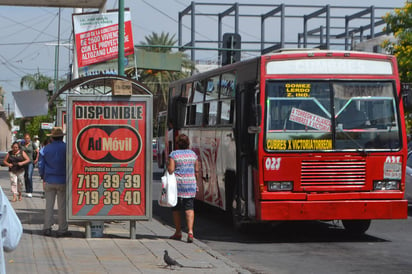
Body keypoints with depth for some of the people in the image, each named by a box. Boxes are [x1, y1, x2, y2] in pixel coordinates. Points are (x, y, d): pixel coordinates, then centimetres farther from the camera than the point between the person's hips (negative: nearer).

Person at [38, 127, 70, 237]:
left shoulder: (46, 149, 2)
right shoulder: (66, 148, -5)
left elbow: (41, 165, 7)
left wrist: (43, 177, 21)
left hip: (49, 181, 2)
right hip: (62, 181, -2)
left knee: (49, 205, 8)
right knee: (62, 206, 2)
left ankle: (47, 228, 6)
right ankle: (62, 229, 4)